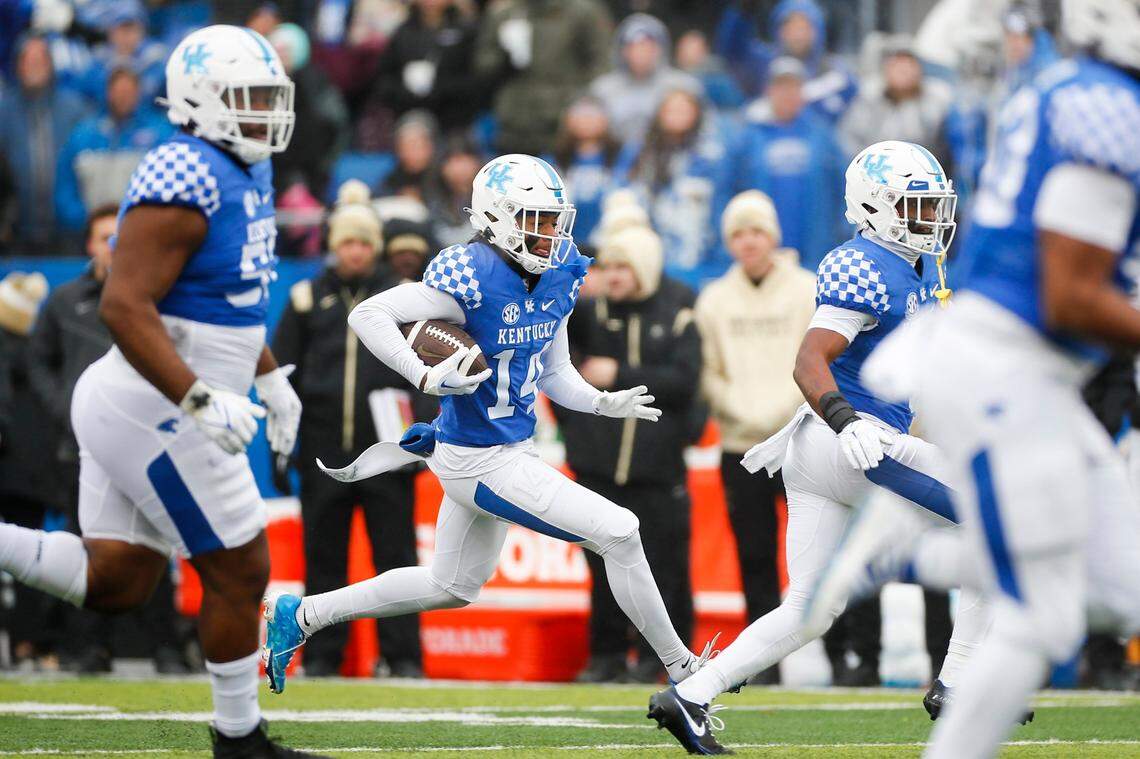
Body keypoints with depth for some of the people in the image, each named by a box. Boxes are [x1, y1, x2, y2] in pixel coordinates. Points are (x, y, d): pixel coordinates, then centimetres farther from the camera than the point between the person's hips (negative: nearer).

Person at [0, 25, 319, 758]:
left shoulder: (246, 174, 11)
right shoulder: (184, 182, -20)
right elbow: (124, 305, -26)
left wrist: (269, 377, 23)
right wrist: (200, 401, -30)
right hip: (158, 413, -10)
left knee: (115, 579, 11)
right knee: (239, 573, 3)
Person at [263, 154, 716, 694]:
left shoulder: (558, 279, 2)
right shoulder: (473, 277, -23)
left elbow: (554, 374, 13)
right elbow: (368, 314, -24)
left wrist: (603, 403, -5)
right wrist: (426, 379, -34)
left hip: (512, 448, 10)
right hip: (479, 461, -10)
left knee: (452, 588, 24)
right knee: (619, 534, -10)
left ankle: (301, 616, 34)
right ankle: (683, 672, 4)